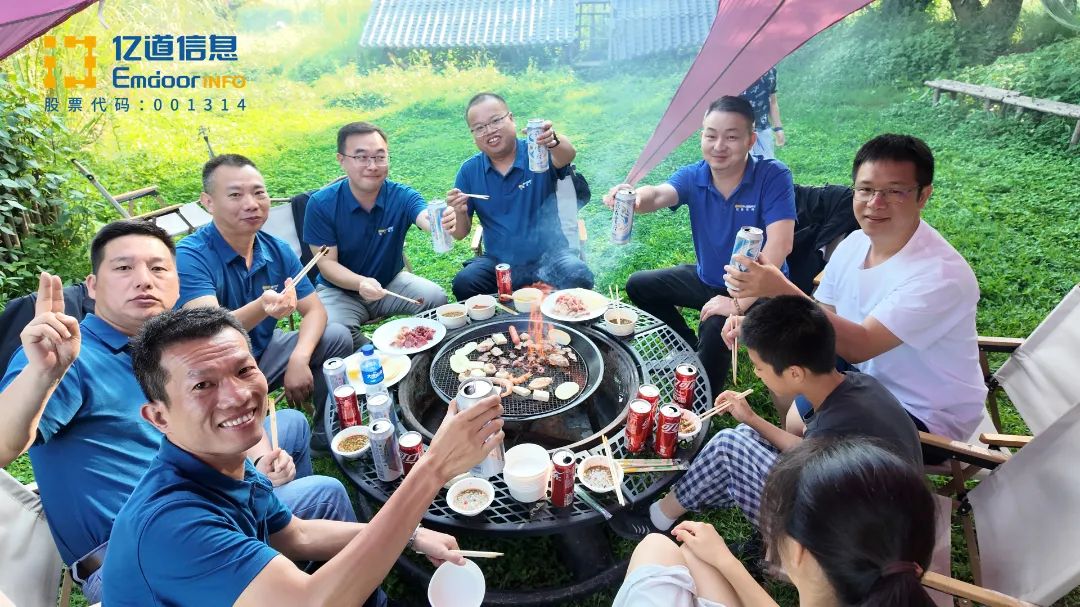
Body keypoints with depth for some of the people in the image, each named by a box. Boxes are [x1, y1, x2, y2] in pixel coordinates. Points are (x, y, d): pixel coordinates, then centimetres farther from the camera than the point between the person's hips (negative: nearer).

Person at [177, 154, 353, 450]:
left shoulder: (277, 250, -5)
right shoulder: (190, 255, -22)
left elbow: (315, 310, -5)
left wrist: (299, 359, -25)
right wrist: (261, 308, -56)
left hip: (265, 352, 6)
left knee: (337, 337, -8)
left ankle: (326, 434, 9)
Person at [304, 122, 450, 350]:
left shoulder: (402, 196, -14)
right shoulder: (321, 204, -15)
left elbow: (427, 219, -36)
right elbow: (327, 263, -14)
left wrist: (444, 223, -62)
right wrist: (360, 282, -36)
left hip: (391, 282, 2)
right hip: (341, 289, -1)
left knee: (436, 298, -23)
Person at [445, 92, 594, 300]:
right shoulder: (469, 171, 3)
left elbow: (567, 155, -29)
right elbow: (461, 234, 5)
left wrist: (552, 141, -52)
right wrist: (460, 212, -18)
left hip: (548, 255, -2)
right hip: (498, 262, 2)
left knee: (579, 277, -29)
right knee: (463, 284, -25)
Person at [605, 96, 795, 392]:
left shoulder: (773, 176, -23)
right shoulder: (693, 177, -12)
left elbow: (779, 245, -31)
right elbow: (660, 194, -33)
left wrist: (739, 302, -36)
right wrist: (634, 198, -58)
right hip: (707, 279, 6)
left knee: (715, 328, -33)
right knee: (639, 285, 10)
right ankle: (691, 349, 26)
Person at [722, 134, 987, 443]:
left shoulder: (940, 273, -28)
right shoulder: (855, 243, -6)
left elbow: (859, 346, -35)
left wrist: (782, 289, -44)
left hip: (926, 416, -7)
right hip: (870, 378, 7)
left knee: (796, 422, -22)